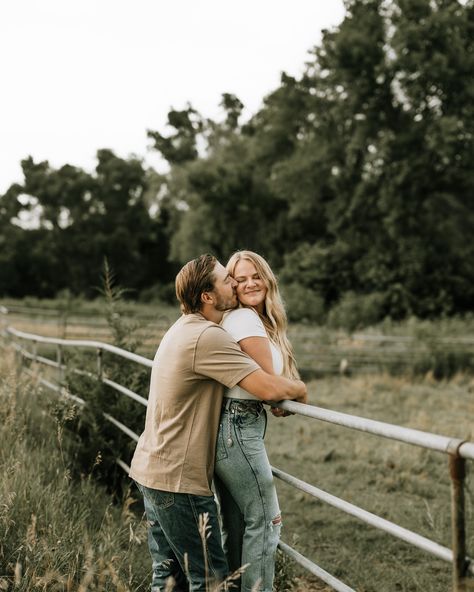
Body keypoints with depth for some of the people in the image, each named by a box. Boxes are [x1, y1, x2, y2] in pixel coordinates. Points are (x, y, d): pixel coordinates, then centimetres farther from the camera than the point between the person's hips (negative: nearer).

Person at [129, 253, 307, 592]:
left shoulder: (184, 329, 12)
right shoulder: (207, 336, -20)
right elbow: (270, 389, -24)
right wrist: (300, 390, -3)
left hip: (151, 470, 10)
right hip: (179, 481, -10)